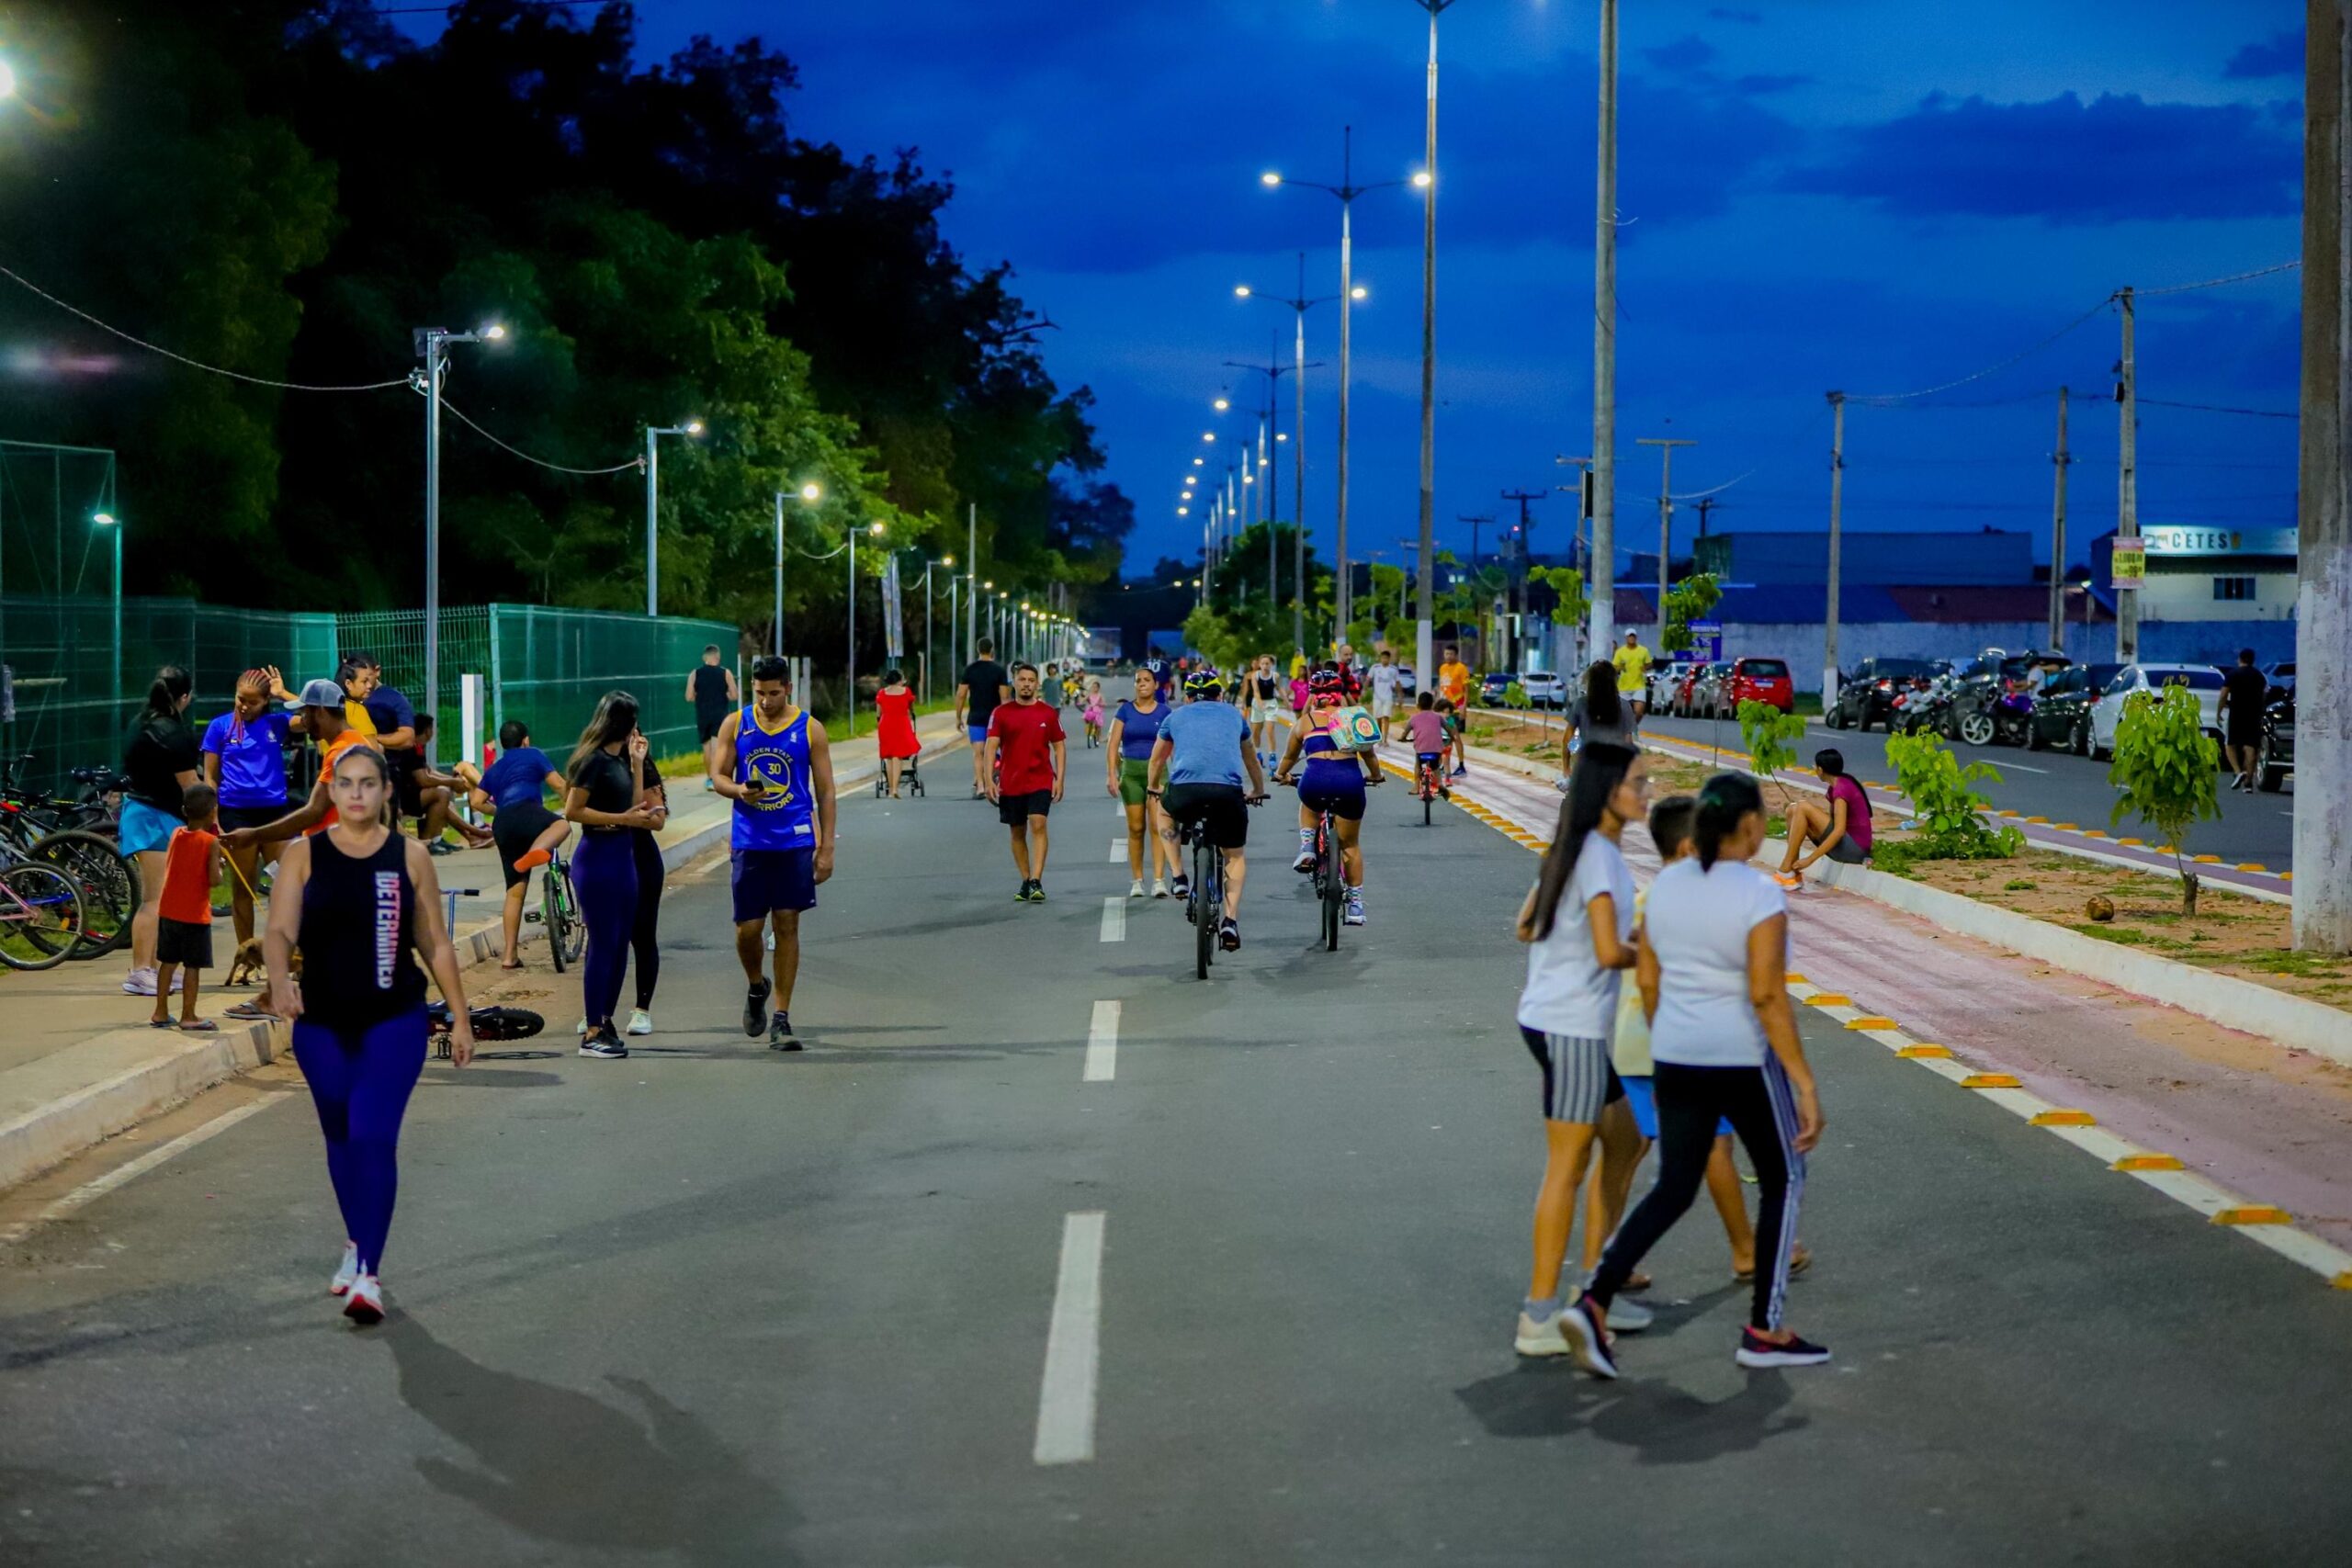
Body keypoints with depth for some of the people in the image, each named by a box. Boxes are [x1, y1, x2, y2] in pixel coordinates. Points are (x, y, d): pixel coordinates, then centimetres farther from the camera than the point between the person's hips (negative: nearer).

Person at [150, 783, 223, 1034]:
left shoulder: (176, 834, 3)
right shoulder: (211, 842, -14)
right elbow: (213, 879, -19)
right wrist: (219, 868, 3)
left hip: (169, 910, 6)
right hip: (195, 913, -6)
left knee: (167, 962, 14)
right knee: (192, 966, 0)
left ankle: (161, 1013, 19)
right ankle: (188, 1016, 1)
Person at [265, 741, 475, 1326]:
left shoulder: (410, 857, 0)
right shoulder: (303, 855, -1)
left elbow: (435, 943, 5)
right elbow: (280, 931, -8)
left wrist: (460, 1017, 5)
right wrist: (280, 980, -29)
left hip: (395, 1020, -2)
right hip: (322, 1024, 2)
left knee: (374, 1137, -14)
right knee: (341, 1139, 17)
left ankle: (368, 1274, -14)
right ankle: (358, 1244, 38)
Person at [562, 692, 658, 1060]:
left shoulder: (619, 760, 13)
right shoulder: (594, 760, -12)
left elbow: (637, 809, 8)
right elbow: (572, 810, -17)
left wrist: (637, 763, 9)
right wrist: (621, 818, -17)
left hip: (623, 855, 9)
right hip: (597, 857, -9)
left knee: (619, 945, 11)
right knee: (603, 945, -6)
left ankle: (605, 1021, 19)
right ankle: (592, 1034, -1)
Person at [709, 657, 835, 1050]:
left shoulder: (810, 729, 0)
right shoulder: (735, 724, 4)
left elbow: (825, 790, 2)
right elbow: (718, 776, 7)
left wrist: (826, 848, -2)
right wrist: (738, 790, -16)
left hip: (795, 842, -1)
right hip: (748, 842, 1)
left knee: (787, 926, -1)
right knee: (748, 929, 0)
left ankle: (781, 1018, 5)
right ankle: (756, 988, 31)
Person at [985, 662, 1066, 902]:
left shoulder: (1048, 712, 4)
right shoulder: (1001, 712, 2)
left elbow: (1059, 746, 8)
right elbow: (992, 746, -2)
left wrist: (1060, 778, 0)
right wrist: (990, 779, -12)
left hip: (1040, 781, -2)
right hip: (1010, 783, 2)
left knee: (1038, 825, -17)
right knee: (1017, 832, 9)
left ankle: (1036, 882, -20)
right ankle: (1026, 882, 20)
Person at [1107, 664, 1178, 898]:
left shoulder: (1163, 712, 4)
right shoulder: (1126, 710, 4)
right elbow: (1113, 744, 2)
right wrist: (1111, 774, -8)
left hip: (1157, 770, -1)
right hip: (1131, 771, 1)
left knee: (1157, 825, -9)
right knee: (1136, 828, 3)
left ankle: (1159, 880, -10)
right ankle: (1137, 881, 10)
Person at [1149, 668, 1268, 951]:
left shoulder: (1176, 717, 25)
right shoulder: (1233, 715, 28)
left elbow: (1157, 760, 39)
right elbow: (1251, 760, 43)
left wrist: (1154, 787, 59)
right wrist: (1258, 790, 60)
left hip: (1184, 790, 0)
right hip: (1227, 792, 0)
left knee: (1166, 811, 35)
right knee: (1235, 856, 21)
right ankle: (1230, 920, 6)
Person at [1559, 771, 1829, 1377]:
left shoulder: (1666, 884, 4)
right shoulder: (1759, 896, -16)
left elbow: (1647, 980, 9)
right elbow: (1767, 996, -21)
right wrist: (1804, 1083, -18)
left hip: (1677, 1060, 6)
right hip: (1744, 1060, -6)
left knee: (1673, 1189, 13)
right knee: (1783, 1179, 14)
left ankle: (1594, 1303, -4)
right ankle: (1764, 1331, 16)